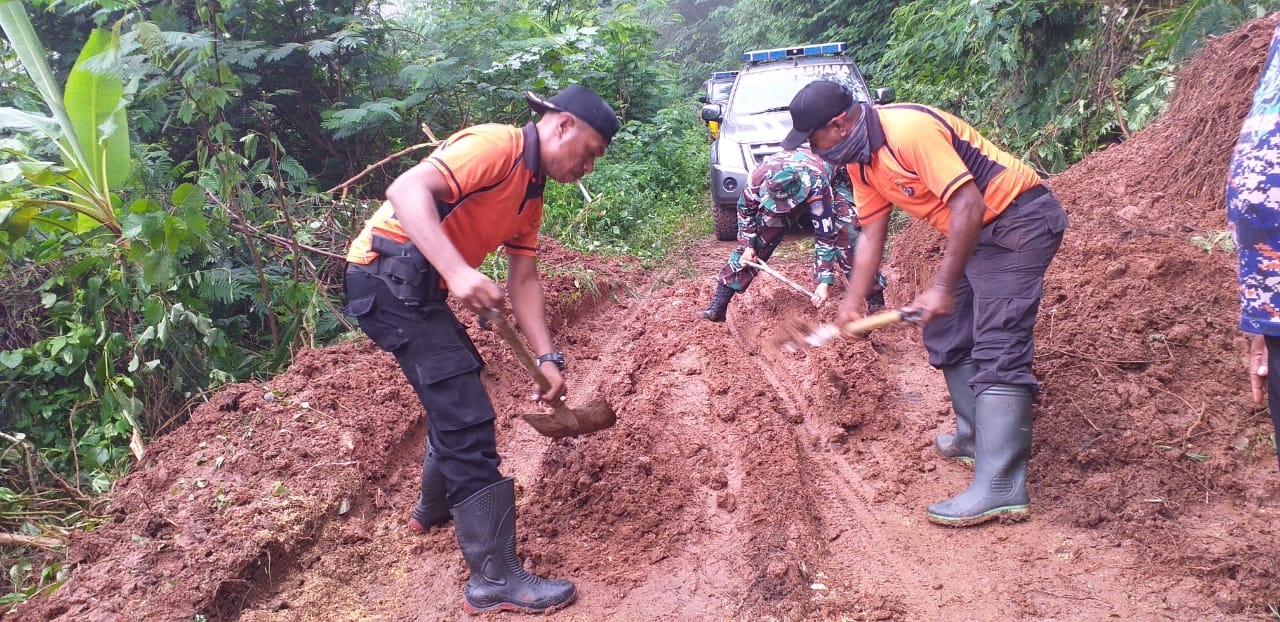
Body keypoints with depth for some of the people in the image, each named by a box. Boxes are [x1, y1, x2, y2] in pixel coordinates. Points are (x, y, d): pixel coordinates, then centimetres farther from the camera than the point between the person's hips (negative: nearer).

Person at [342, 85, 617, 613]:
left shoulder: (531, 193, 15)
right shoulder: (495, 146, -14)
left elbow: (524, 280, 14)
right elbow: (406, 189, -27)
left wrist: (547, 359, 5)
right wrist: (459, 272, -39)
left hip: (418, 286, 11)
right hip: (390, 271, -11)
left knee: (457, 393, 25)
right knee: (467, 416, -12)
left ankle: (437, 506, 50)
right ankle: (495, 578, -7)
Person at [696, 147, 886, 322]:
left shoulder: (817, 187, -45)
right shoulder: (758, 178, -36)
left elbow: (825, 237, -39)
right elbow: (745, 209, -13)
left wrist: (824, 282, -41)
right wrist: (748, 246, -14)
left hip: (833, 183, -3)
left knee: (847, 235, -26)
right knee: (756, 238, -9)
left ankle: (876, 303, -18)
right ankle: (717, 305, -6)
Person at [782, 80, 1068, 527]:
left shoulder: (909, 131, -26)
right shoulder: (860, 160, 4)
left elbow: (969, 204, -28)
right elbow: (872, 233, 12)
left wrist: (943, 287, -24)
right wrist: (852, 302, 8)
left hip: (1019, 218, -10)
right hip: (976, 233, 10)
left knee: (998, 349, -17)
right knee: (945, 335, 16)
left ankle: (1001, 489, -20)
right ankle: (977, 437, 31)